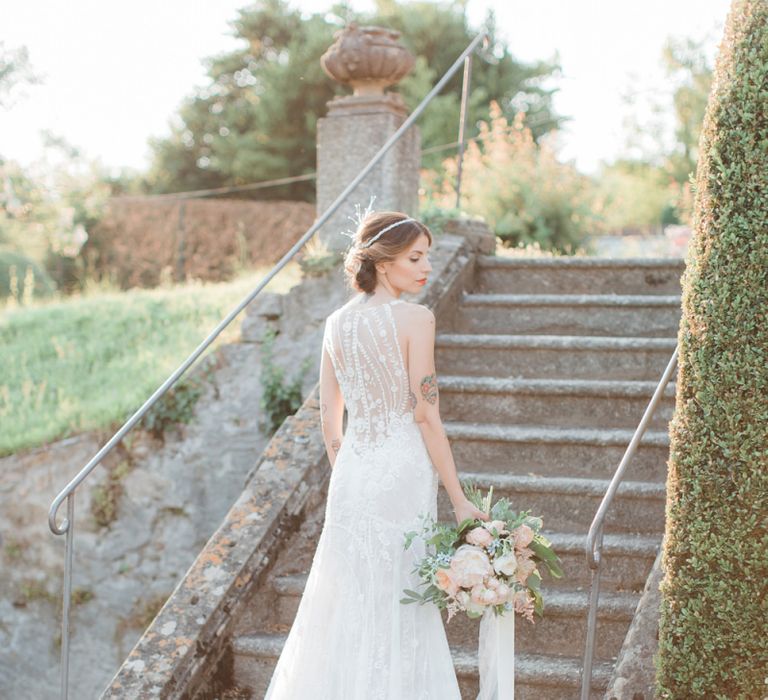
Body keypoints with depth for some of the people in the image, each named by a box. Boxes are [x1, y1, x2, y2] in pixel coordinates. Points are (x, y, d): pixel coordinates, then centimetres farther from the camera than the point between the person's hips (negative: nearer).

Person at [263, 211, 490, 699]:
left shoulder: (337, 323, 7)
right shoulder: (415, 318, -11)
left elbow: (329, 419, 10)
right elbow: (426, 415, -13)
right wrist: (459, 500, -8)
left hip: (352, 475, 6)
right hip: (402, 474, -6)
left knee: (346, 605, 15)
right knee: (398, 609, 4)